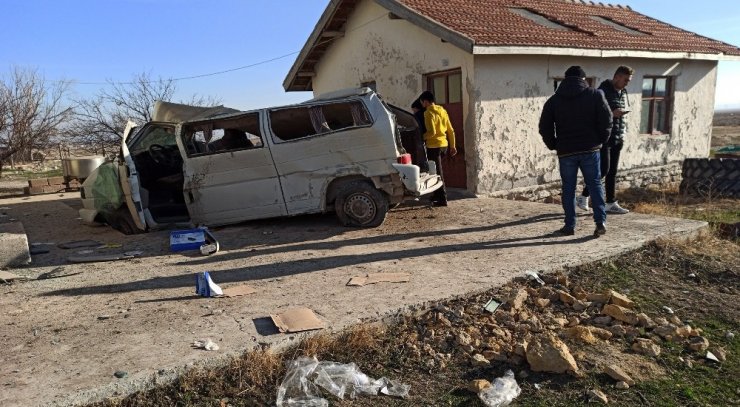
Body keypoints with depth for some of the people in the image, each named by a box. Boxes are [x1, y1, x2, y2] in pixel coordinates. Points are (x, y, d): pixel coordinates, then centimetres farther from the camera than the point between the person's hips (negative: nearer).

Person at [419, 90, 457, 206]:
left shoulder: (429, 112, -13)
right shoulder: (442, 110, 12)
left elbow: (431, 132, -23)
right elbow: (451, 130, 13)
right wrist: (453, 145, 18)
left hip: (434, 146, -8)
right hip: (444, 145, 8)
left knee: (437, 173, -2)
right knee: (438, 171, 20)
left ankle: (442, 199, 0)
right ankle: (437, 195, 29)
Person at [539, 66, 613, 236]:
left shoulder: (554, 100, 4)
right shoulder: (595, 95, 1)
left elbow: (544, 127, 1)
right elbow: (606, 119, -5)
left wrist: (554, 145, 10)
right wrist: (601, 140, 7)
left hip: (566, 151, 0)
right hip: (590, 149, 0)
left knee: (568, 188, 7)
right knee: (595, 184, 10)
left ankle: (570, 225, 9)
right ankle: (600, 221, 3)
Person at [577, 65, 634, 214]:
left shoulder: (623, 93, 17)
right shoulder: (602, 91, -8)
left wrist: (622, 134, 18)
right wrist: (612, 113, -23)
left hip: (617, 139, 8)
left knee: (612, 172, 7)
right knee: (604, 169, -12)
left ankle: (611, 203, 11)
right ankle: (583, 197, 4)